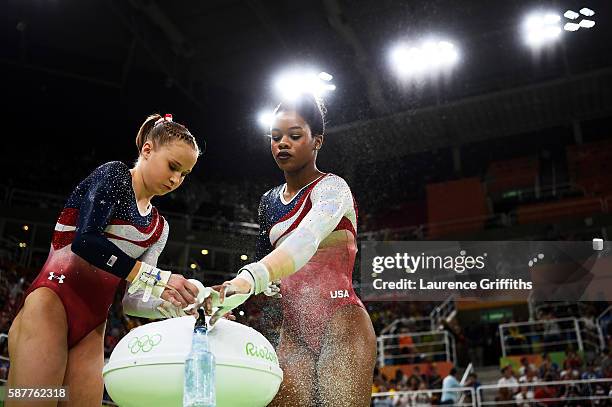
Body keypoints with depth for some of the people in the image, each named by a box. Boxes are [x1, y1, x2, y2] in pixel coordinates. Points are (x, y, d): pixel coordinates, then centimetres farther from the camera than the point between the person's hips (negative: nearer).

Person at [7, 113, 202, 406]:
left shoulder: (159, 228, 17)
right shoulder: (114, 175, -1)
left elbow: (132, 299, 11)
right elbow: (86, 239, -18)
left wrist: (172, 305, -9)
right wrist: (156, 278, -21)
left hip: (92, 328, 7)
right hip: (51, 304, -7)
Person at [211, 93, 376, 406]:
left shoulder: (331, 188, -7)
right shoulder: (269, 202, 15)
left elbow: (307, 238, -29)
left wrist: (251, 277, -47)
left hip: (342, 327, -6)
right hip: (292, 333, 6)